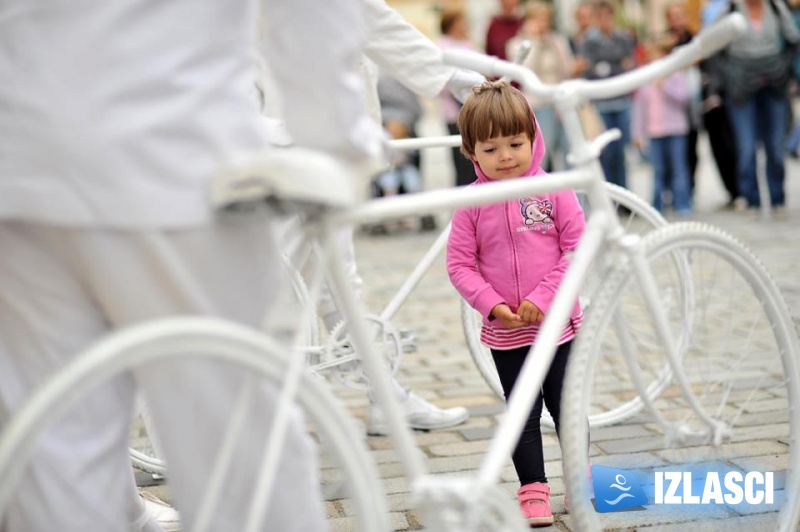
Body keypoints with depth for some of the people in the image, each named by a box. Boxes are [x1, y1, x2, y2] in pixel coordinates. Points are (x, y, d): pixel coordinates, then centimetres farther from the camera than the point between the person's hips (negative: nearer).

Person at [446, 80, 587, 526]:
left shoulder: (553, 190, -7)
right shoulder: (472, 202, -4)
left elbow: (578, 248, -8)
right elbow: (460, 264, -3)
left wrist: (544, 297, -15)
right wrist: (492, 305, -15)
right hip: (504, 332, 1)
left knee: (566, 407, 11)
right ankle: (534, 492, 20)